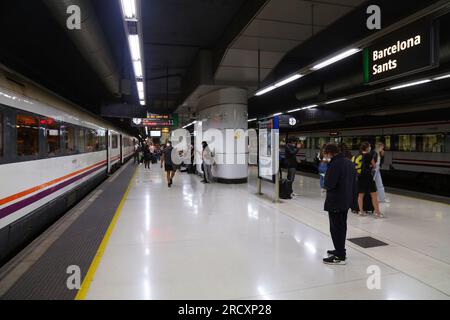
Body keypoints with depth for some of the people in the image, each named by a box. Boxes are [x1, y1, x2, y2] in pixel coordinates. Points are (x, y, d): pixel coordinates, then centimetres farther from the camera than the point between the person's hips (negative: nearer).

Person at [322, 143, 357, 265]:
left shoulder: (335, 164, -20)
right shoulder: (349, 163, 9)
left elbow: (328, 184, -24)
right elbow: (354, 183, 13)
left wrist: (325, 184, -2)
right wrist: (353, 198, 19)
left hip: (335, 202, -9)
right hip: (346, 201, 9)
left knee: (336, 228, 0)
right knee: (342, 227, 19)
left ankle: (340, 256, 7)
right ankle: (340, 250, 33)